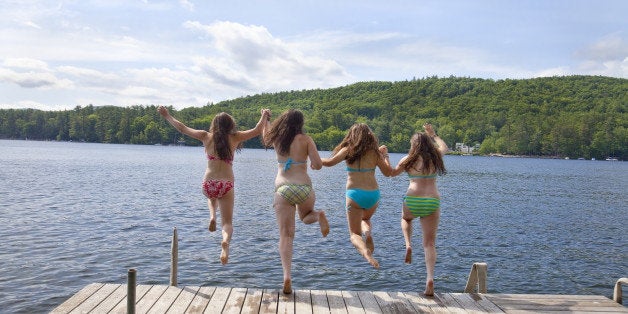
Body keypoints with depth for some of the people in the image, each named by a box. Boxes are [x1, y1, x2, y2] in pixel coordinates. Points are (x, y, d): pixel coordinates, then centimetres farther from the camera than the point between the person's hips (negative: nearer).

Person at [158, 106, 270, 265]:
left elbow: (182, 128, 13)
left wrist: (167, 115, 25)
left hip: (208, 184, 2)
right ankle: (225, 242, -29)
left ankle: (212, 216, 11)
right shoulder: (235, 138, 3)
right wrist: (264, 115, 22)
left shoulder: (206, 137, 6)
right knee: (227, 223, 5)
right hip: (226, 185, -2)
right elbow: (257, 131, 5)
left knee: (212, 196, 40)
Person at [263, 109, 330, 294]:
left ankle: (287, 275, -14)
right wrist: (313, 165, 17)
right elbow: (318, 165, -7)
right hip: (304, 188, -1)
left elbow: (266, 134, 34)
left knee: (285, 235, 1)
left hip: (282, 189, 1)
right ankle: (318, 216, -5)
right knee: (306, 216, 31)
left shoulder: (276, 139, 9)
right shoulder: (306, 140, 1)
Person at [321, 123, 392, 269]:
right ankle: (368, 233, -1)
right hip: (373, 194, 3)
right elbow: (388, 172, 10)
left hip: (354, 194, -3)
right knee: (365, 219, 33)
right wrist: (385, 155, 24)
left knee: (354, 233, 5)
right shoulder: (375, 152, 4)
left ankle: (366, 252, -26)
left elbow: (329, 162, -10)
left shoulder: (348, 150, -2)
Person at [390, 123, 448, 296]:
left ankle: (408, 245, 12)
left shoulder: (408, 159, 1)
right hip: (433, 202, 2)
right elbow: (444, 147, 32)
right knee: (429, 243, 5)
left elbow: (392, 173, 16)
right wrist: (433, 134, 43)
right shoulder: (436, 157, 8)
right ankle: (430, 278, -8)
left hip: (412, 201, -1)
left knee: (405, 218, 35)